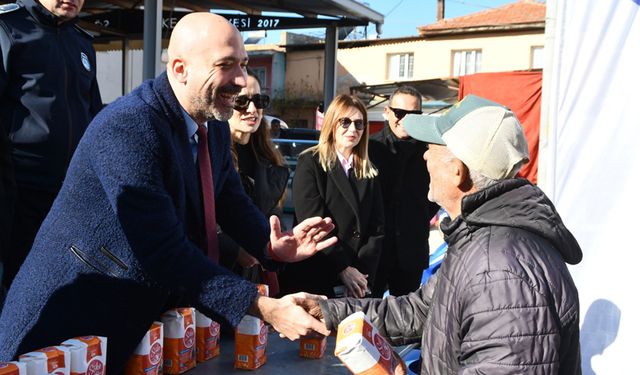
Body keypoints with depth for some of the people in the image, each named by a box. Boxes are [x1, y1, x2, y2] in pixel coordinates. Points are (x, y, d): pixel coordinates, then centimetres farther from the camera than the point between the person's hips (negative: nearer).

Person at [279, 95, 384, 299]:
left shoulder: (369, 173, 12)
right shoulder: (310, 163, -2)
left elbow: (377, 228, 5)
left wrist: (363, 274, -8)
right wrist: (343, 269, -15)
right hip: (310, 279, -4)